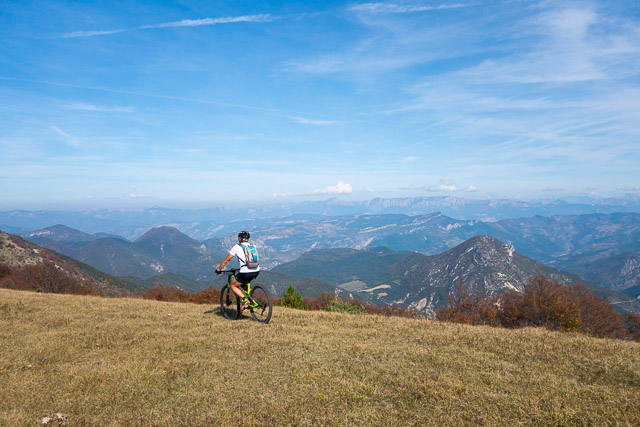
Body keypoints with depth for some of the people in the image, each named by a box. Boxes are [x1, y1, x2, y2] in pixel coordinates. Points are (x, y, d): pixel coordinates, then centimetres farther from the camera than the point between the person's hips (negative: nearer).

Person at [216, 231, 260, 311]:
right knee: (245, 283, 33)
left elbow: (226, 260, 12)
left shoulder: (237, 247, 6)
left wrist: (218, 269, 25)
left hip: (245, 272, -6)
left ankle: (245, 299, -3)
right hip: (256, 271, 6)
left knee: (233, 285, 16)